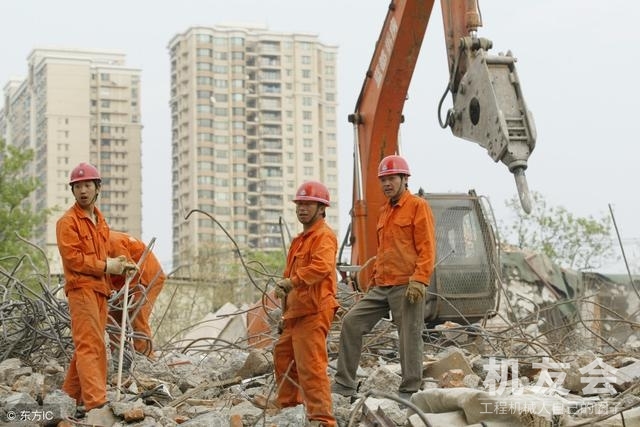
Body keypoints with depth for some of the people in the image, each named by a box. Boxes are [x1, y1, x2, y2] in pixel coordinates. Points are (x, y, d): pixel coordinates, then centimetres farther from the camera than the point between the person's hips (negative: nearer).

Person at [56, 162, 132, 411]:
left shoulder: (100, 221, 20)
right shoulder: (68, 221, -5)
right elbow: (73, 258, -14)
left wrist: (115, 265, 5)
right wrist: (105, 266, -12)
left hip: (100, 289, 8)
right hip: (81, 288, -8)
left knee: (89, 344, 10)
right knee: (90, 344, -14)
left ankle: (71, 396, 18)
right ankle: (96, 401, -20)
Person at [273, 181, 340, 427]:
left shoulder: (324, 236, -9)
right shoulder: (301, 239, 23)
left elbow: (322, 266, -27)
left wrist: (293, 281, -30)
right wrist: (283, 286, 11)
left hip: (313, 311, -11)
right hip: (296, 310, 11)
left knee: (311, 365, -15)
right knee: (283, 355, 20)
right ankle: (288, 406, 34)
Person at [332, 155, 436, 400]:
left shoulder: (418, 206, -3)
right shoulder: (384, 211, 21)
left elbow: (426, 248, -11)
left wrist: (419, 280, -20)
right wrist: (373, 280, 21)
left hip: (406, 286, -8)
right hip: (381, 287, 8)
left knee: (409, 337, -3)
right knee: (352, 322, 1)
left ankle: (409, 391, 5)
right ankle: (344, 384, 6)